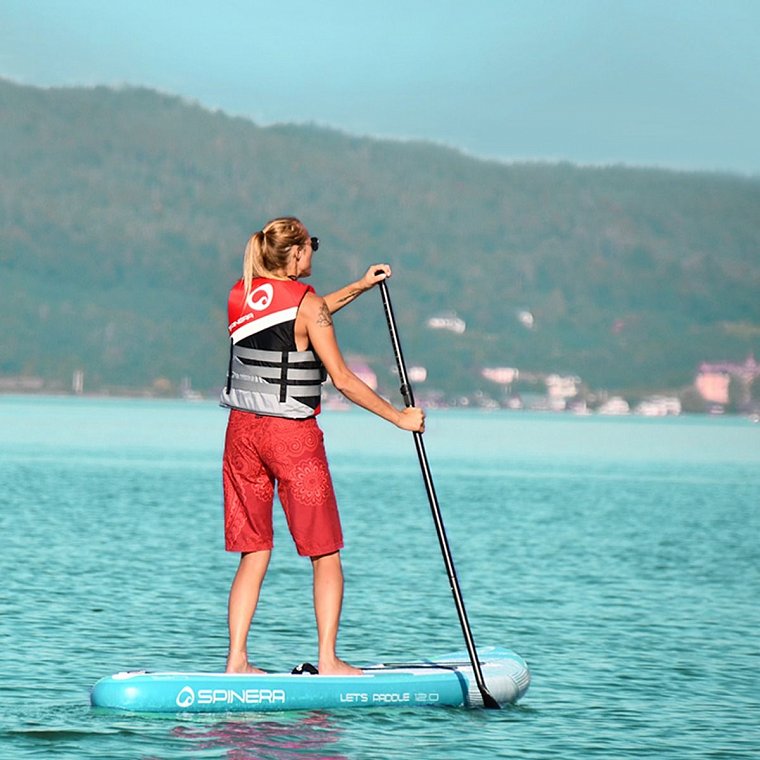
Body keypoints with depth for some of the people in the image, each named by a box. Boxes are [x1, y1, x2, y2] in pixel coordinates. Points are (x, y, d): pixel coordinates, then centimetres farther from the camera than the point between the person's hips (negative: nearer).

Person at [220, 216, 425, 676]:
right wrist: (400, 418, -3)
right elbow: (343, 380, -12)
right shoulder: (305, 303, -11)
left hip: (243, 431, 6)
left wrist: (360, 287, 30)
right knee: (326, 554, 5)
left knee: (254, 555, 10)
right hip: (293, 434, -6)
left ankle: (237, 661, 4)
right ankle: (328, 661, 2)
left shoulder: (242, 295, 8)